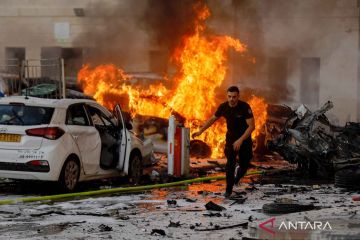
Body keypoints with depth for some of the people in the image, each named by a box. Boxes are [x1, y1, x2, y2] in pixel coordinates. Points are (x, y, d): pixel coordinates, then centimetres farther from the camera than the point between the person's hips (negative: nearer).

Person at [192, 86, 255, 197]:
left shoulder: (245, 107, -24)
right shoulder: (223, 107, -12)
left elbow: (252, 126, -25)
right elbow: (212, 119, 4)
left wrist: (240, 140, -32)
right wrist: (200, 131, -1)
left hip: (244, 138, -2)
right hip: (231, 138, 2)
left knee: (244, 165, 5)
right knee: (230, 163, -15)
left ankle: (238, 175, 42)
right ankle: (229, 189, -9)